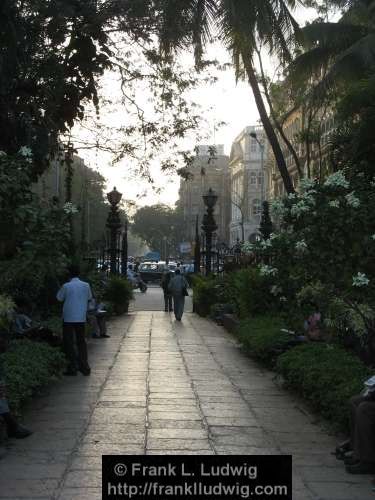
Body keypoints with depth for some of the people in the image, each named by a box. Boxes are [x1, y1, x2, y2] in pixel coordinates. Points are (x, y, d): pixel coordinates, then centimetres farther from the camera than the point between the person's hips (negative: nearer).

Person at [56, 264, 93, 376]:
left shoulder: (66, 286, -11)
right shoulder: (86, 285, -3)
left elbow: (59, 298, 3)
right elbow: (89, 297, 12)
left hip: (68, 318, -3)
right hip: (81, 318, 3)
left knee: (68, 342, 5)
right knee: (81, 341, 14)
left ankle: (72, 367, 3)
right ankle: (84, 366, 12)